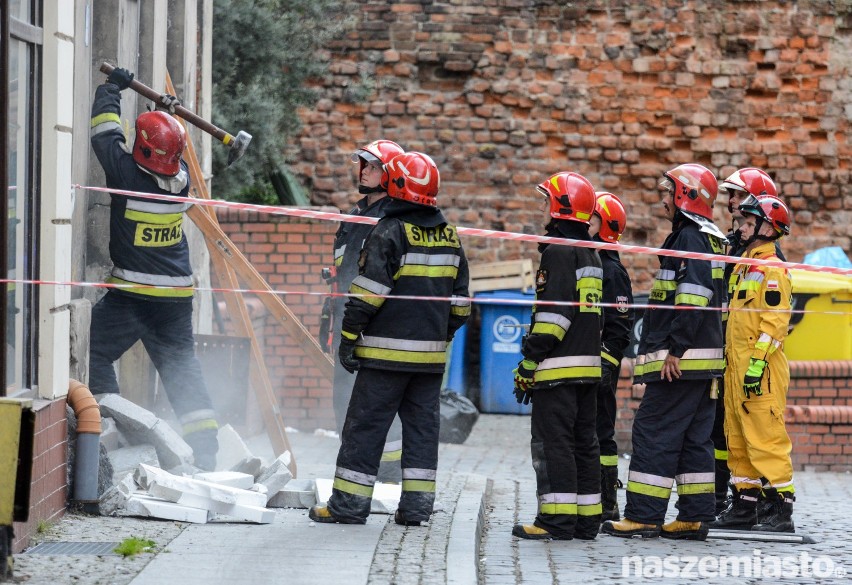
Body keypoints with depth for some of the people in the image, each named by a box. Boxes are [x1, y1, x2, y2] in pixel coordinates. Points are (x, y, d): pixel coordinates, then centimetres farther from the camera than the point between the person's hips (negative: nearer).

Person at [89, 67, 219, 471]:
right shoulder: (181, 180, -3)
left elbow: (105, 134, -5)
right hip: (177, 294, 6)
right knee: (182, 369, 14)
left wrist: (112, 88, 8)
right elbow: (171, 157, 21)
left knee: (94, 353, 7)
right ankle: (206, 452, 12)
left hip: (133, 293, -6)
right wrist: (168, 116, 32)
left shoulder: (128, 174, -18)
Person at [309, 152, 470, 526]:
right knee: (422, 426, 10)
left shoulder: (390, 232, -11)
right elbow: (459, 299, 17)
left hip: (387, 350, -6)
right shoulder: (449, 236, 11)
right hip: (431, 354, 6)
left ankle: (349, 503, 0)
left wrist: (349, 337, -10)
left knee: (366, 424, -1)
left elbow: (368, 293, -15)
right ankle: (416, 505, 8)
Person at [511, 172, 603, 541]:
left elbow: (552, 315, -19)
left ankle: (557, 520, -10)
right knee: (584, 441, 12)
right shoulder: (592, 256, 17)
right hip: (588, 365, 9)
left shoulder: (558, 253, -12)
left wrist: (528, 364, -16)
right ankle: (586, 519, 14)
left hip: (558, 367, -9)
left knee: (552, 441, -8)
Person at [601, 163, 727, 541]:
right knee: (694, 438, 10)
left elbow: (694, 298, -22)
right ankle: (694, 517, 11)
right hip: (706, 358, 10)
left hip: (682, 361, -10)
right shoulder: (711, 240, 19)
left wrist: (675, 348, -22)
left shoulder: (689, 238, -12)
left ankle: (643, 516, -10)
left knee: (653, 431, -9)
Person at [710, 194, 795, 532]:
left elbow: (775, 321, -18)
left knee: (765, 438, -10)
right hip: (736, 366, 10)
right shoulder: (744, 266, 19)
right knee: (738, 438, 12)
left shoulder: (773, 270, -10)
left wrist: (758, 361, -23)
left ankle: (781, 510, -8)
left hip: (761, 368, -10)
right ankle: (745, 507, 17)